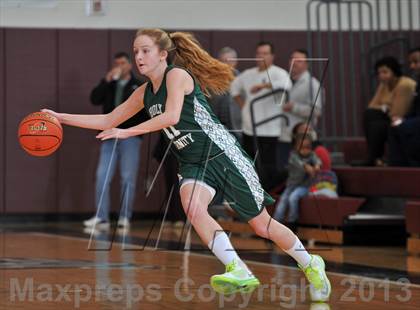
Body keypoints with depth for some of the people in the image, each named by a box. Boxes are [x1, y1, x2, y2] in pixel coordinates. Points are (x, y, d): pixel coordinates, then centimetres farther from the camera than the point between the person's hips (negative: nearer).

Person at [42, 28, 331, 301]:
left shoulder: (178, 75, -12)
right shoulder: (144, 93, 10)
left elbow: (171, 116, -28)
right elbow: (108, 121, 15)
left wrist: (127, 132, -31)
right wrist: (61, 117, 7)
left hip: (223, 155, -6)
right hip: (193, 165, 6)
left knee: (262, 225, 1)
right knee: (192, 205, -28)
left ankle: (311, 264, 26)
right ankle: (239, 272, -34)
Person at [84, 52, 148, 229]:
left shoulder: (139, 86, 5)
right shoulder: (108, 85, 12)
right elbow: (94, 99, -5)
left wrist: (138, 128, -13)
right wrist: (106, 80, -12)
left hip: (130, 137, -2)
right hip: (110, 137, 3)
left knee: (128, 179, -1)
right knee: (102, 176, -5)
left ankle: (125, 217, 5)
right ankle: (101, 217, -2)